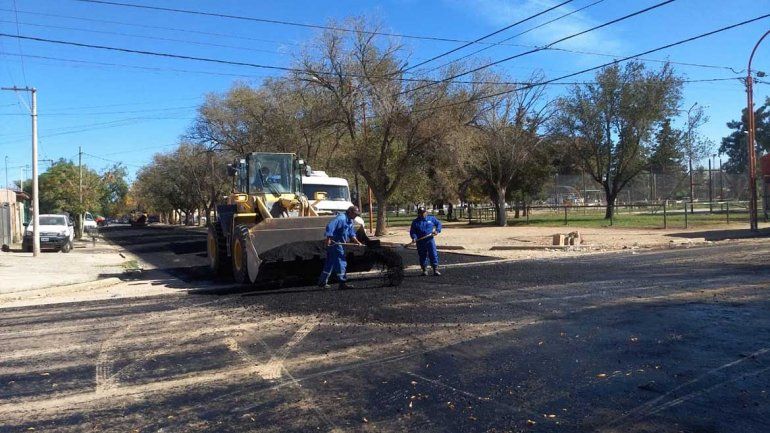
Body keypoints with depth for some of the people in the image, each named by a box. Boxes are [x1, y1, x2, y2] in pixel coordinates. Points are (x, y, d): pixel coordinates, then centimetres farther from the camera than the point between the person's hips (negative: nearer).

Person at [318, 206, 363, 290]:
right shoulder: (341, 218, -19)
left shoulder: (350, 221, 14)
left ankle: (322, 282, 22)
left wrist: (357, 242, 1)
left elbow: (351, 234, 16)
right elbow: (330, 227, -29)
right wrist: (328, 239, -33)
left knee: (330, 263, 14)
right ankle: (343, 283, -2)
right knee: (341, 263, -6)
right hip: (335, 243, -10)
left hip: (339, 244, 10)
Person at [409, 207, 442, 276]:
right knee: (422, 256, 5)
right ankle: (424, 270, 16)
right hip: (420, 241, 0)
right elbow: (412, 231, 4)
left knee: (433, 254, -7)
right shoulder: (415, 222, 6)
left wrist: (437, 230, -2)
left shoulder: (431, 218, 8)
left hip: (430, 240, 0)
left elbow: (439, 223, 16)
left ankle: (435, 270, -4)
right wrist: (414, 237, -15)